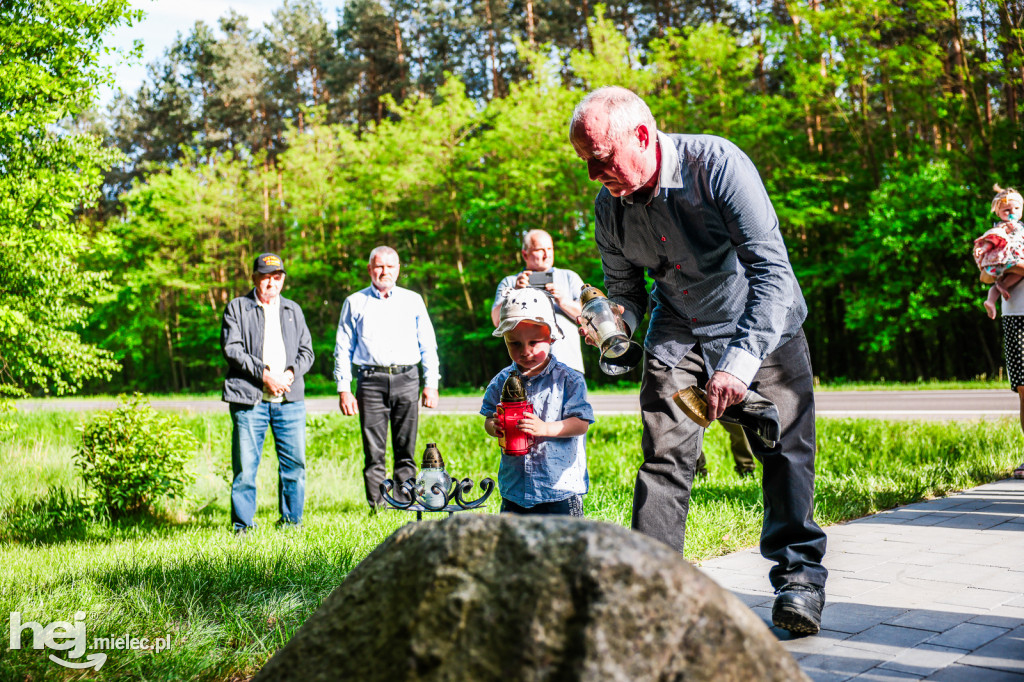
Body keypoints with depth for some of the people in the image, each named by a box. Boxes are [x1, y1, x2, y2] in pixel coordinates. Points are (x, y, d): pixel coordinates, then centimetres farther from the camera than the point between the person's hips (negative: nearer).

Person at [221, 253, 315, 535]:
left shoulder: (293, 310, 19)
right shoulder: (237, 308, 7)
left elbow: (306, 351, 16)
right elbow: (232, 348, -4)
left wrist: (291, 373, -4)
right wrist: (263, 373, -13)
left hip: (290, 399, 3)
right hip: (249, 398, -3)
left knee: (295, 463, 2)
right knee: (245, 465, -3)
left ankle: (291, 521, 14)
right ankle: (243, 525, 6)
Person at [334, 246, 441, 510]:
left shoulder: (413, 301, 15)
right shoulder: (355, 303, 13)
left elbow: (428, 346, 14)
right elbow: (343, 349, 11)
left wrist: (431, 384, 6)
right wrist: (343, 389, 3)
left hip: (406, 380, 1)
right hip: (371, 380, -1)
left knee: (406, 449, -1)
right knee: (374, 451, -4)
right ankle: (377, 506, 0)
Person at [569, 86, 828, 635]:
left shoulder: (715, 164, -30)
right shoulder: (609, 208, -13)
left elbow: (772, 268, -34)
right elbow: (627, 291, 2)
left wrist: (741, 361, -44)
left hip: (760, 322, -3)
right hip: (678, 329, 3)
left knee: (784, 446, -6)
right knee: (663, 452, -7)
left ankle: (798, 575, 6)